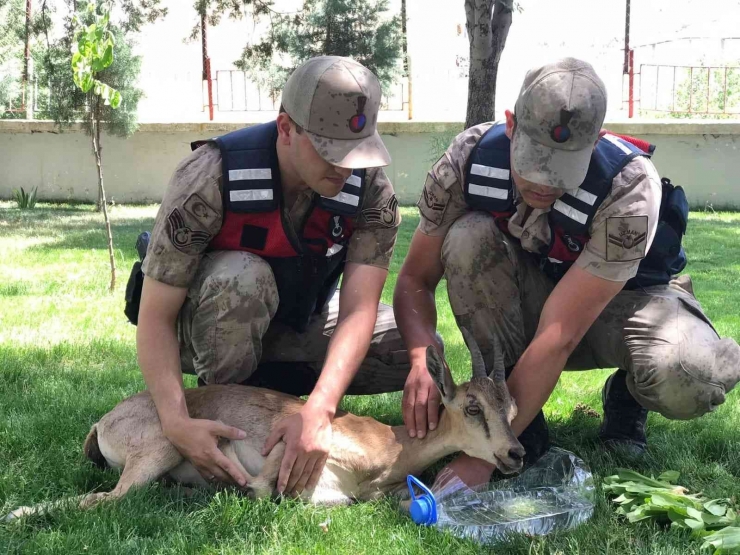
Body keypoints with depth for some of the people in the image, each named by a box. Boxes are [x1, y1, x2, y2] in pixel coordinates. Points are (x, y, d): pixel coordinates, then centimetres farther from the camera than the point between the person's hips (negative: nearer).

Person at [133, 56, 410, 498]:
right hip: (211, 325, -4)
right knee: (241, 278, -38)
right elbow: (155, 317, -29)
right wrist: (176, 422, -43)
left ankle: (259, 385, -4)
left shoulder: (371, 188, -21)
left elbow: (358, 308, -28)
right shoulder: (211, 178, -31)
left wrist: (318, 412, -44)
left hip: (301, 321, 4)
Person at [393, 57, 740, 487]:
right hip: (531, 295, 3)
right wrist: (423, 359, -38)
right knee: (467, 239, -30)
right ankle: (523, 422, -15)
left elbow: (558, 336, -37)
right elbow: (416, 278, -16)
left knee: (686, 379, -37)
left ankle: (627, 396, 2)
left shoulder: (630, 190, -34)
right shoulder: (470, 158, -25)